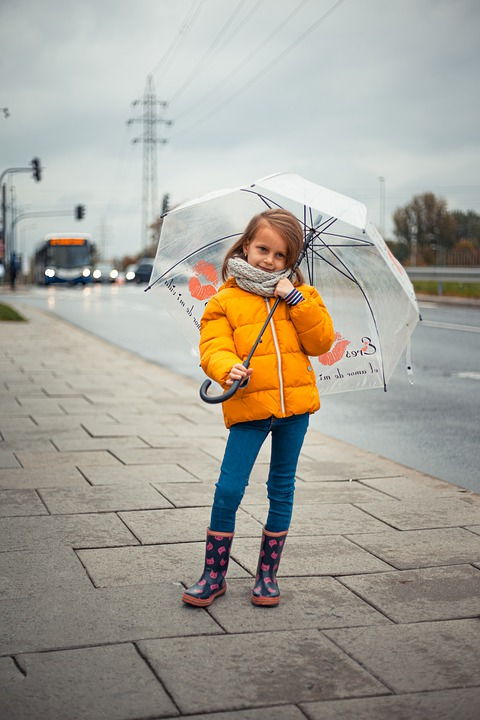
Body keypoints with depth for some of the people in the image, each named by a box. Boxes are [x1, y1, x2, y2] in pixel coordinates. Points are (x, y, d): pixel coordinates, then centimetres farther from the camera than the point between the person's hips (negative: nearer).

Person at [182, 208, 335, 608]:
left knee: (282, 489, 11)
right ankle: (214, 575, 11)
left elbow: (321, 341, -1)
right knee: (229, 490, -6)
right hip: (248, 406, -2)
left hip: (294, 403, 3)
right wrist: (229, 369, -30)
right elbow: (214, 348, -8)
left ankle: (268, 573, 25)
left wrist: (295, 299, -10)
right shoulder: (225, 301, 2)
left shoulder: (301, 295, 9)